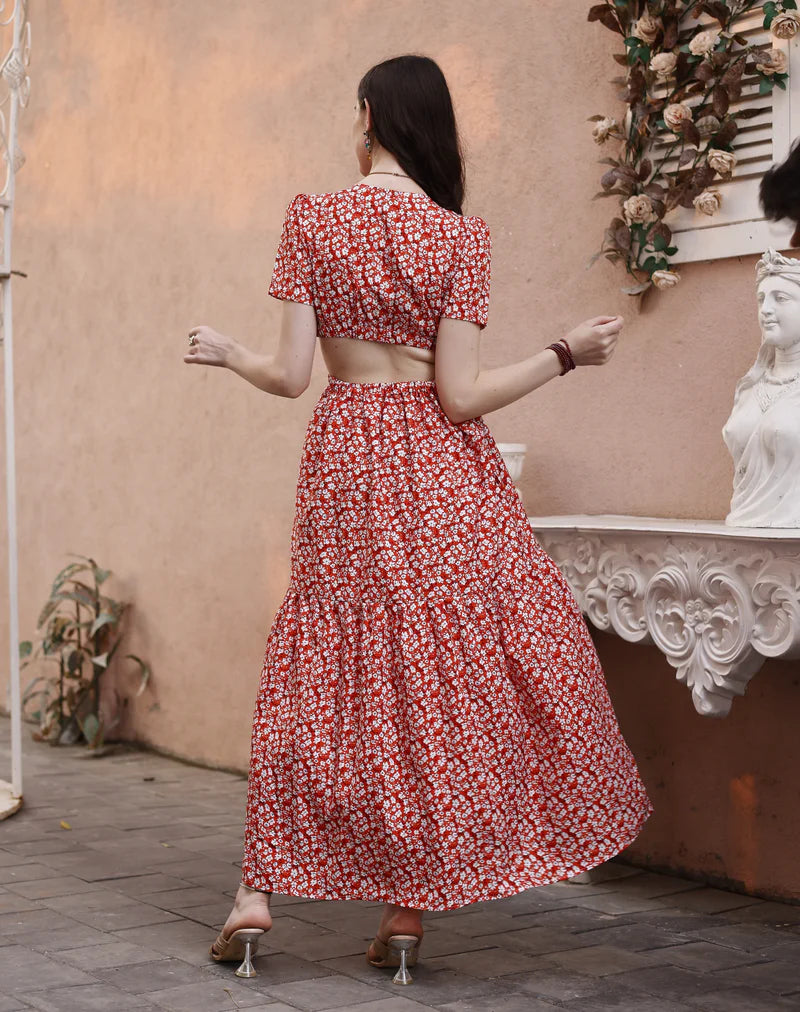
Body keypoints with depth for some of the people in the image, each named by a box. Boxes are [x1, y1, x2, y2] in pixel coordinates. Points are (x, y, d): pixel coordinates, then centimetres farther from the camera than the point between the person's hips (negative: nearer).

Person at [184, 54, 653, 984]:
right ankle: (408, 907, 11)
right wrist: (566, 352, 0)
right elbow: (461, 395, -10)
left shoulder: (310, 219, -3)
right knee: (451, 671, 7)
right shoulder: (460, 236, -5)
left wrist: (228, 354, 14)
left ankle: (256, 898, 11)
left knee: (317, 666, 11)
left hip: (344, 460, 2)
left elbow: (291, 374, -5)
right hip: (441, 468, -1)